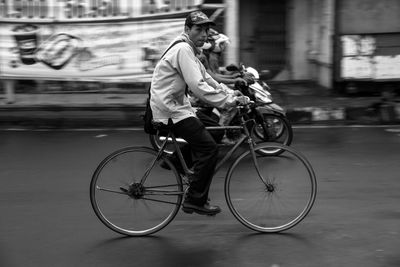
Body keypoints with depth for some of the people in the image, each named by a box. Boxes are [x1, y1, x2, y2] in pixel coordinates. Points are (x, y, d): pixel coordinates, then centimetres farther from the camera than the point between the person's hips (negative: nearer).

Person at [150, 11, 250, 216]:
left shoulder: (189, 50, 15)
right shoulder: (183, 49, -18)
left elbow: (206, 79, 14)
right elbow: (198, 86, -27)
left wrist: (232, 95, 4)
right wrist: (228, 101, -26)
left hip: (176, 104, 10)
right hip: (170, 108, -10)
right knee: (208, 147, -13)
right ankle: (195, 201, -8)